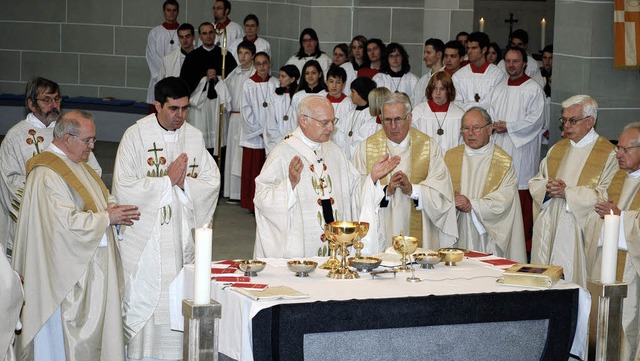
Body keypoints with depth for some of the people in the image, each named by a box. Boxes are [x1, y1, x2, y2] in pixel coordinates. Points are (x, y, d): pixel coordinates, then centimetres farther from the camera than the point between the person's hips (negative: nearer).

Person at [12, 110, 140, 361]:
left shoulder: (76, 163, 11)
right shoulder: (47, 175, -20)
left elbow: (92, 201, 20)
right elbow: (67, 222, -25)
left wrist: (114, 209, -1)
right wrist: (107, 217, -18)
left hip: (90, 265, 10)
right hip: (67, 272, -10)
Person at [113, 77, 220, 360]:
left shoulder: (194, 137, 7)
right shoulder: (136, 135, -7)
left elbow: (212, 181, 5)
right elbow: (124, 186, -15)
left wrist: (185, 182, -14)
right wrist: (167, 179, -14)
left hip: (181, 234, 4)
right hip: (144, 235, -4)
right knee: (142, 301, 1)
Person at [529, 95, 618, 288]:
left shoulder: (608, 154, -3)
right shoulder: (557, 149, 17)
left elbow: (604, 196, -13)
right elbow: (535, 183, 15)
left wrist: (567, 192, -17)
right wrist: (547, 188, -8)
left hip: (580, 232, -6)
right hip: (548, 229, 6)